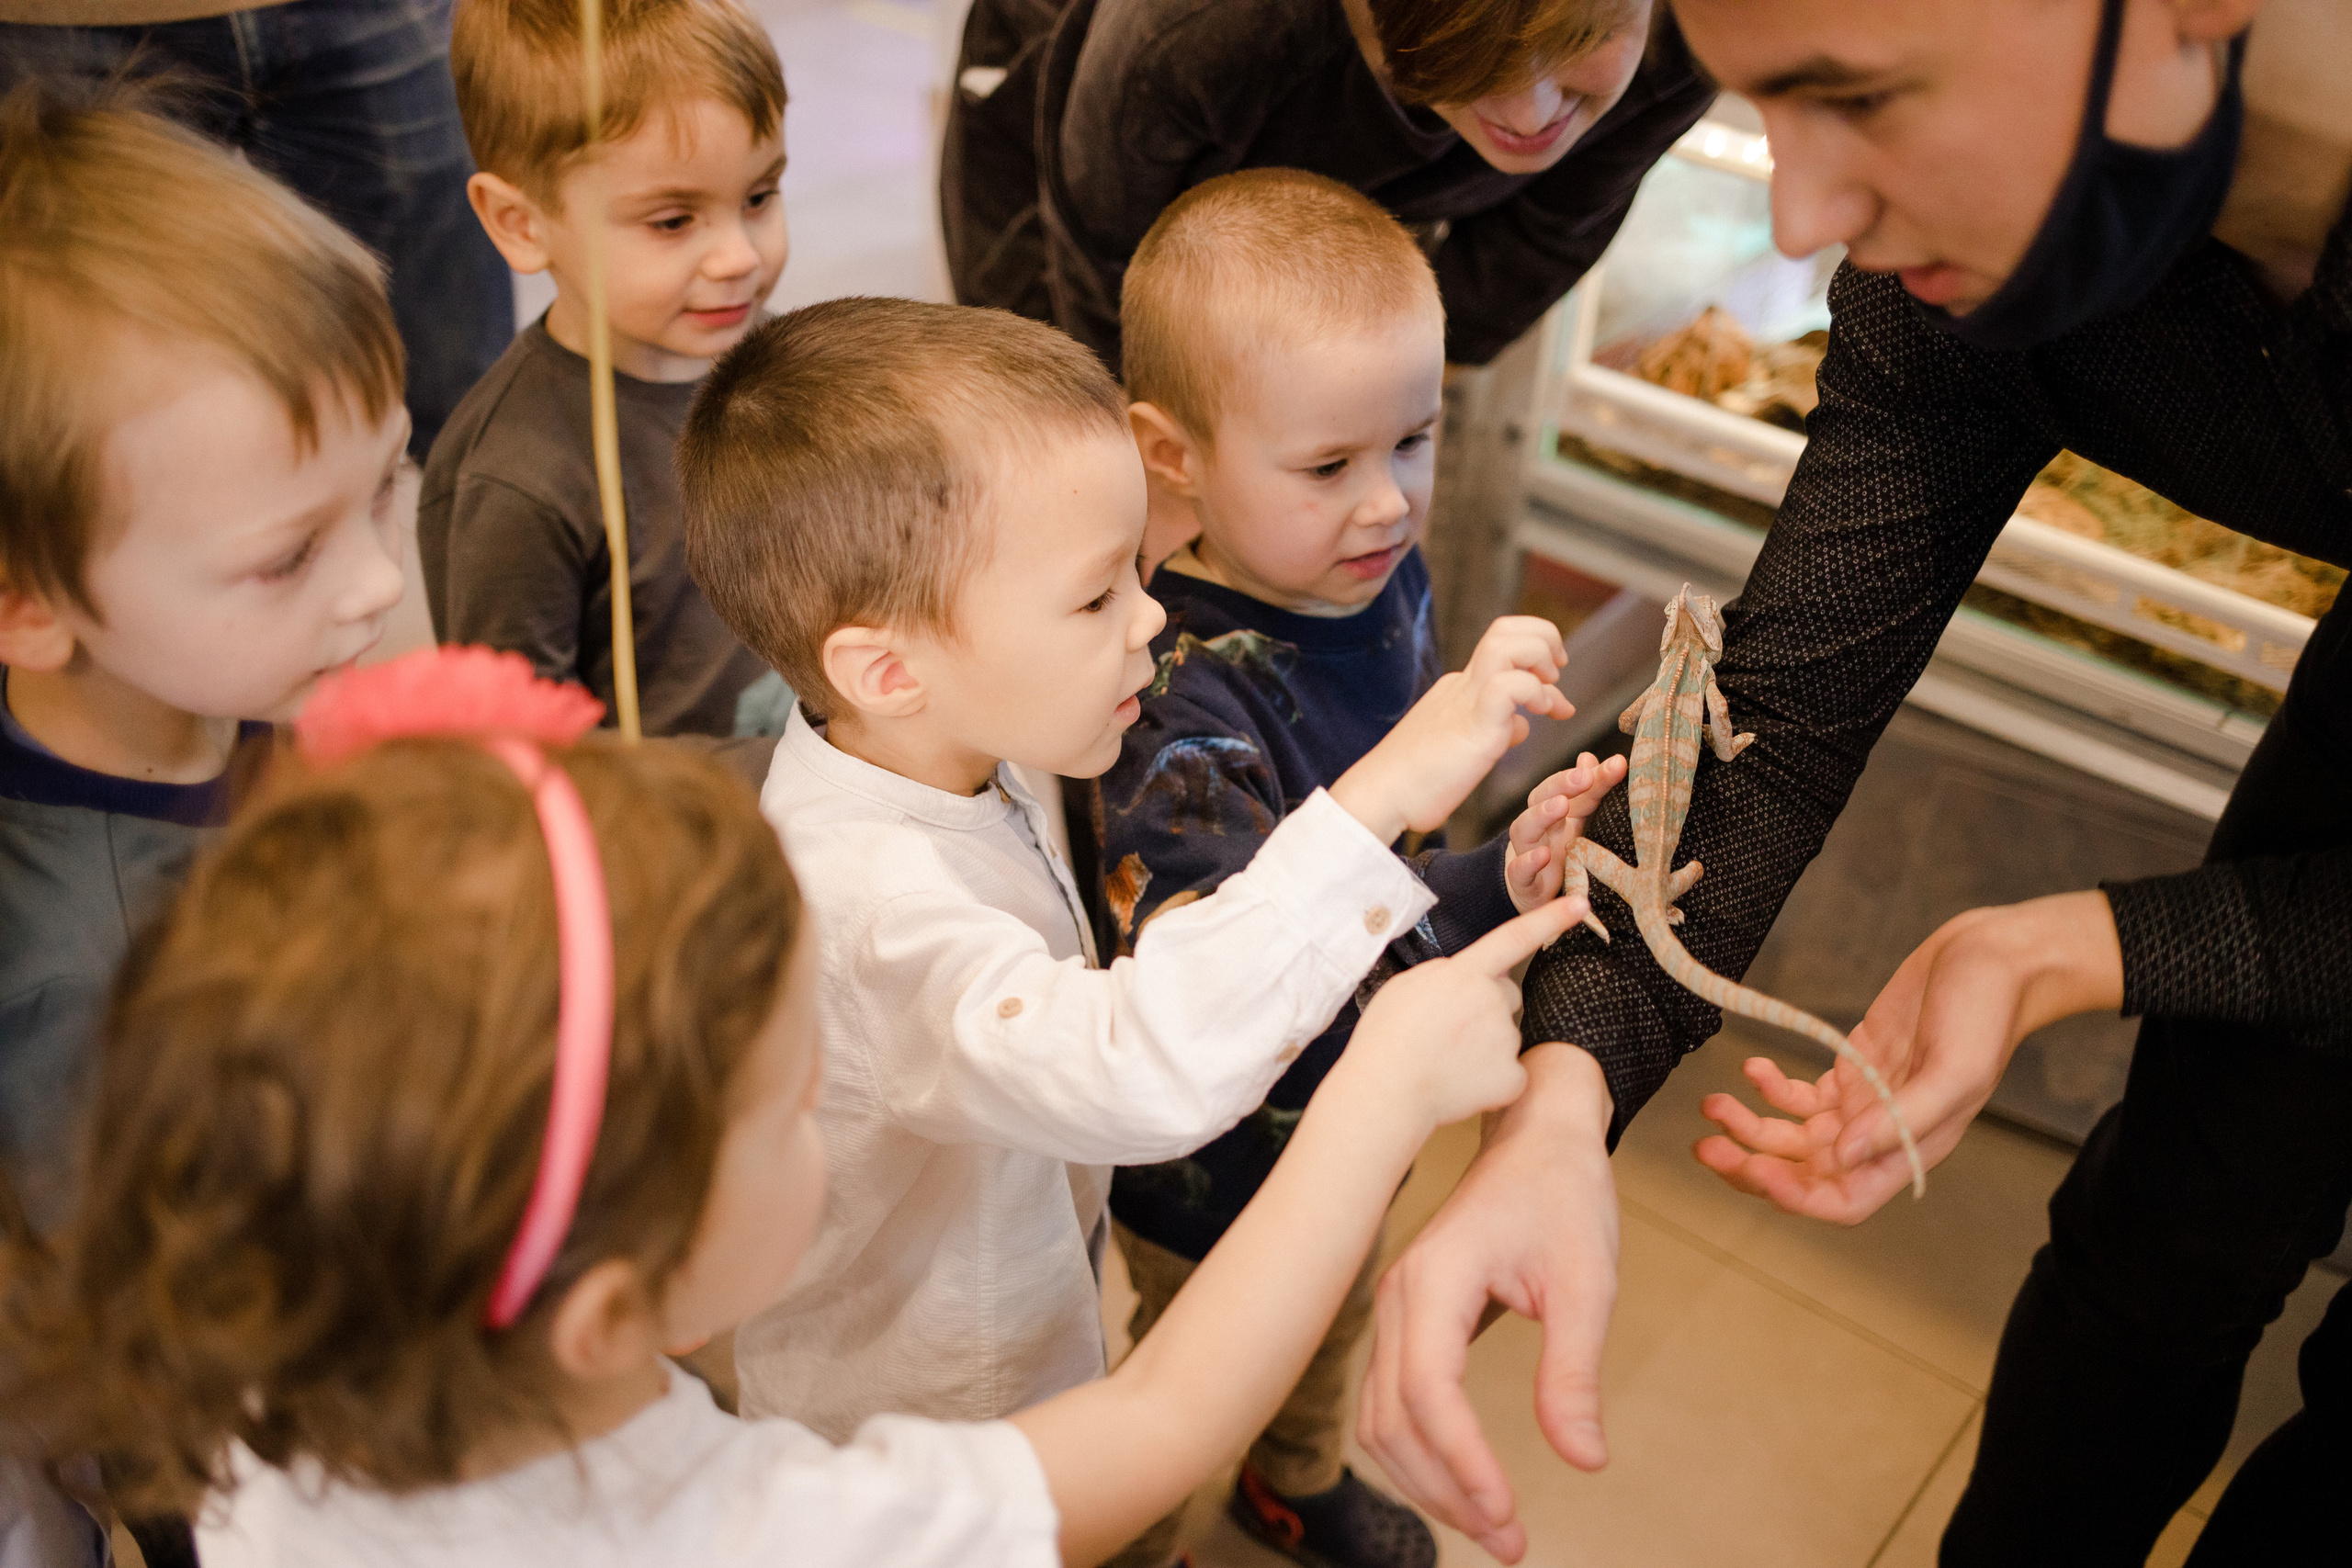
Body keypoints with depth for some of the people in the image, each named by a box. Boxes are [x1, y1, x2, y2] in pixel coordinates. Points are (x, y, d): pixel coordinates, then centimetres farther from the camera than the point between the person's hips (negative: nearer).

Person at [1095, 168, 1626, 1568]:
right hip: (1218, 1138, -7)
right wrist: (1485, 895, -56)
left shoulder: (1385, 577, -11)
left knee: (1340, 1309, 33)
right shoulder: (1183, 690, -36)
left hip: (1362, 1088, 7)